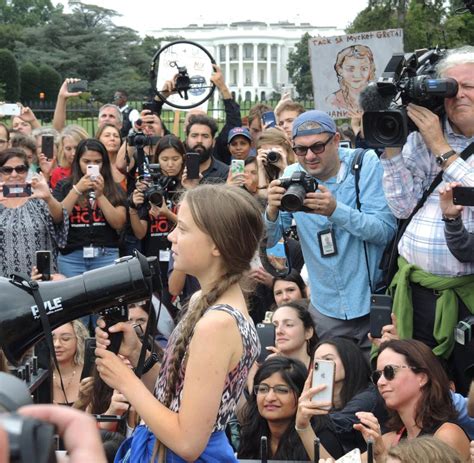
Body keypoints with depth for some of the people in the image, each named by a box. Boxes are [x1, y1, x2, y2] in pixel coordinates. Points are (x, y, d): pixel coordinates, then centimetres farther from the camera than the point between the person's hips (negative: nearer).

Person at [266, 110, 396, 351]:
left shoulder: (366, 163, -9)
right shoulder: (292, 176, 0)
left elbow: (385, 230, -16)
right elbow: (268, 241, -1)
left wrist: (336, 210, -30)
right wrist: (272, 211, -23)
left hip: (373, 304, -3)